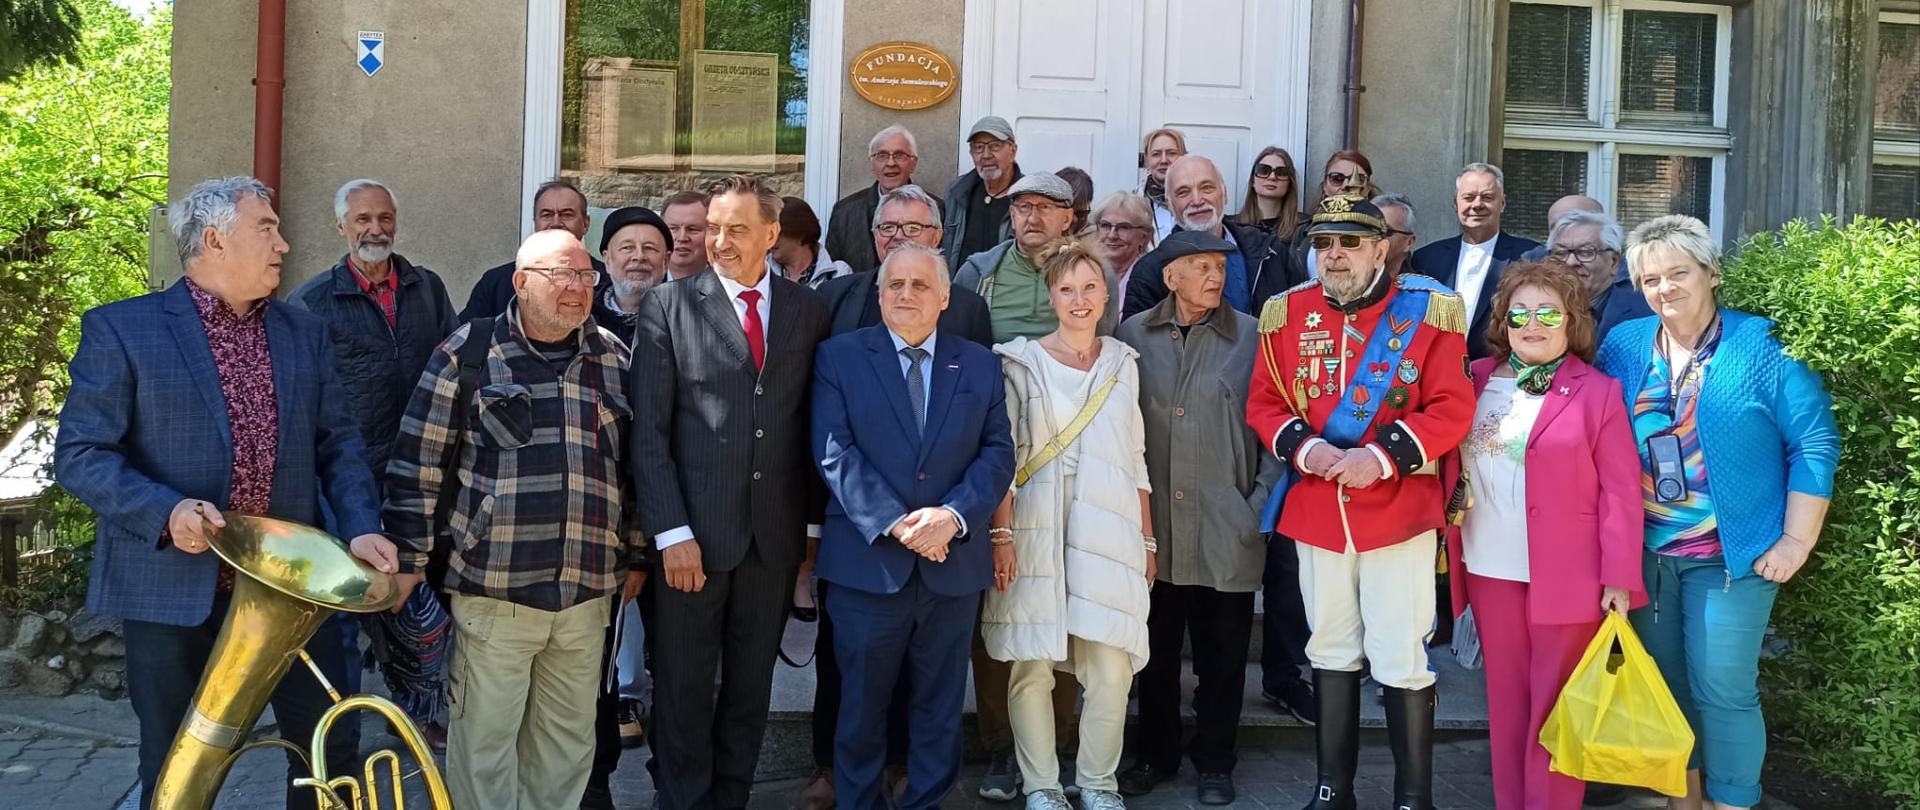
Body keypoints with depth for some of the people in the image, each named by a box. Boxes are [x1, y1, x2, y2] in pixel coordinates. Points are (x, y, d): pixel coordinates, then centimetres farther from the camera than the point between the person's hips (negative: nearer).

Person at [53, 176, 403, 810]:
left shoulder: (305, 333, 10)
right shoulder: (121, 328, -5)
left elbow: (339, 441, 9)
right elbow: (80, 453, -8)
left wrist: (361, 527, -7)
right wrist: (165, 512, -23)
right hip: (174, 587, -3)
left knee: (331, 746, 10)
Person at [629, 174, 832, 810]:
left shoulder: (808, 310, 6)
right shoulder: (669, 306, -2)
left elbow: (817, 423, 8)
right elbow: (649, 430, -5)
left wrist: (815, 520, 4)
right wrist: (671, 532, -12)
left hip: (777, 535, 2)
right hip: (695, 531, -2)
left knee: (751, 686, 13)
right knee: (684, 688, 8)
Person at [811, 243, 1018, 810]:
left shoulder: (980, 366, 8)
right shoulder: (839, 357, 1)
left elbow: (997, 453, 2)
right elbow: (834, 453, -8)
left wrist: (954, 515, -15)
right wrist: (894, 523, -18)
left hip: (953, 565, 2)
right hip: (868, 561, -2)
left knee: (940, 709, 12)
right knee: (862, 705, 9)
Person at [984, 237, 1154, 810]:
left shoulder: (1123, 363, 13)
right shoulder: (1022, 361, 3)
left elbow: (1136, 457, 16)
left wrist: (1148, 539, 13)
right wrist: (1001, 533, -10)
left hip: (1108, 531, 2)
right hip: (1035, 531, -2)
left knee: (1111, 668, -3)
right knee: (1032, 665, 0)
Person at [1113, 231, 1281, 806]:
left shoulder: (1251, 337, -2)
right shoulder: (1134, 335, 1)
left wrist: (1262, 503, -5)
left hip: (1227, 527, -1)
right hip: (1153, 524, 1)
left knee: (1222, 653, 9)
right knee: (1156, 650, 13)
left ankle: (1214, 762, 26)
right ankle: (1155, 754, 30)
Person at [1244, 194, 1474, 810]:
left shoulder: (1428, 310, -5)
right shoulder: (1286, 313, 4)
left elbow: (1452, 408, -8)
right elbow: (1264, 405, 7)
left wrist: (1381, 457, -19)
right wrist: (1305, 449, -12)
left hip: (1399, 510, -3)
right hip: (1316, 510, 4)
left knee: (1401, 660, 0)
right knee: (1331, 651, 15)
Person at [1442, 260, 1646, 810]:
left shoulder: (1597, 392, -5)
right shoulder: (1476, 381, 7)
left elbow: (1620, 492, -8)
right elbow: (1451, 470, 12)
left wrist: (1619, 578, -11)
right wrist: (1452, 547, 2)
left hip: (1567, 576, -4)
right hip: (1489, 570, 4)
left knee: (1555, 708, 4)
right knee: (1506, 702, 12)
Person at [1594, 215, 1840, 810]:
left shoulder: (1762, 347, -7)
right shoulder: (1623, 347, 3)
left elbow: (1814, 445, -8)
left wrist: (1796, 540, -11)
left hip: (1731, 554, -4)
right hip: (1644, 551, 4)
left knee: (1722, 690, -3)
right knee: (1664, 682, 14)